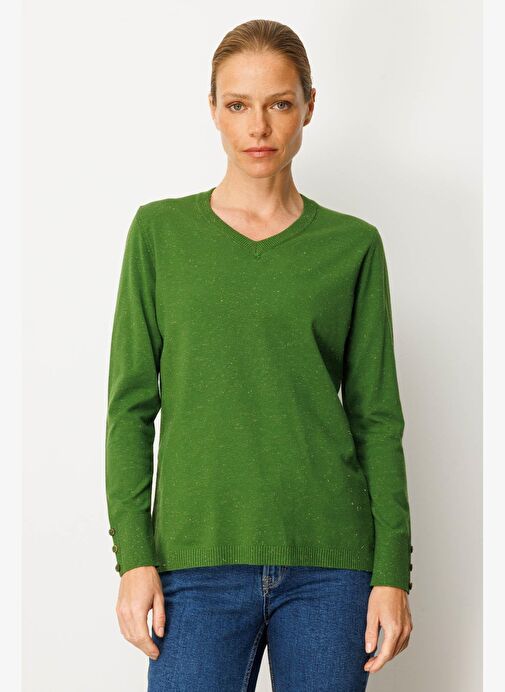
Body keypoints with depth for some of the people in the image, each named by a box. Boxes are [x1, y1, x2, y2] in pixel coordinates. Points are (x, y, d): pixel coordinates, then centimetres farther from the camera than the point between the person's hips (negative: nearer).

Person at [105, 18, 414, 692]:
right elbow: (131, 405, 4)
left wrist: (393, 569, 1)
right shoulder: (160, 231, 5)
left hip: (330, 561, 1)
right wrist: (133, 554, -4)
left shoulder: (353, 245, 6)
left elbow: (376, 417, 6)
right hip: (198, 556, 0)